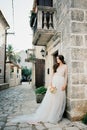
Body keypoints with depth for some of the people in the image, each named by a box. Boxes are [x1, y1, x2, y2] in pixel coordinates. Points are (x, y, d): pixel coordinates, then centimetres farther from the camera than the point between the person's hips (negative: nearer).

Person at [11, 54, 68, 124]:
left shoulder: (65, 66, 7)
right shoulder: (56, 66, 15)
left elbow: (66, 76, 2)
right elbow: (53, 75, 12)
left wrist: (64, 84, -9)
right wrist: (51, 83, 2)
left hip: (61, 83, -2)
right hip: (54, 83, 2)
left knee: (59, 100, 1)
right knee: (51, 99, 1)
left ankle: (56, 115, 12)